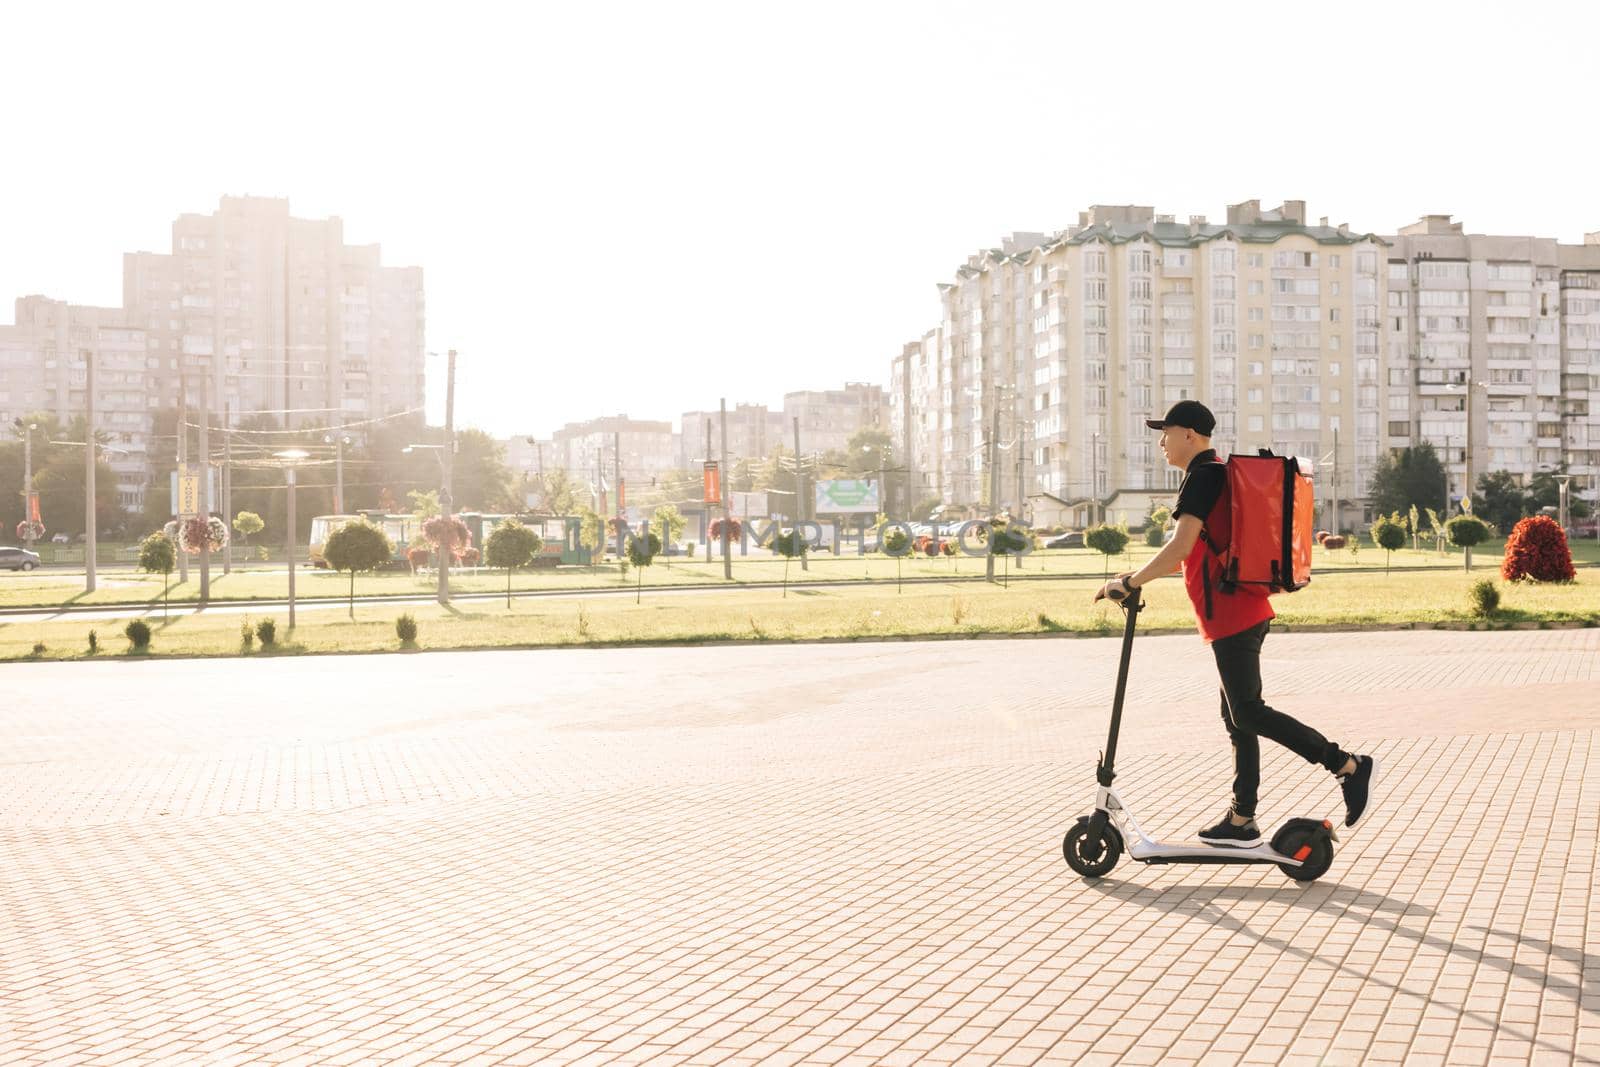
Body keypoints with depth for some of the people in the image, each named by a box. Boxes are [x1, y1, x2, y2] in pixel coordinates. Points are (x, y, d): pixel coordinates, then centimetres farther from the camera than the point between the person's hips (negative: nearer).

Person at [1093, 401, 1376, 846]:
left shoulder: (1203, 476, -11)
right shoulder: (1216, 476, 21)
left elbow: (1181, 547, -22)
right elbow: (1194, 554, 25)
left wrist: (1129, 582, -16)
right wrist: (1136, 577, 21)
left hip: (1231, 616, -10)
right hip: (1244, 614, 10)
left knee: (1248, 713, -9)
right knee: (1237, 716, 10)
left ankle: (1349, 766, -6)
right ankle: (1242, 821, 14)